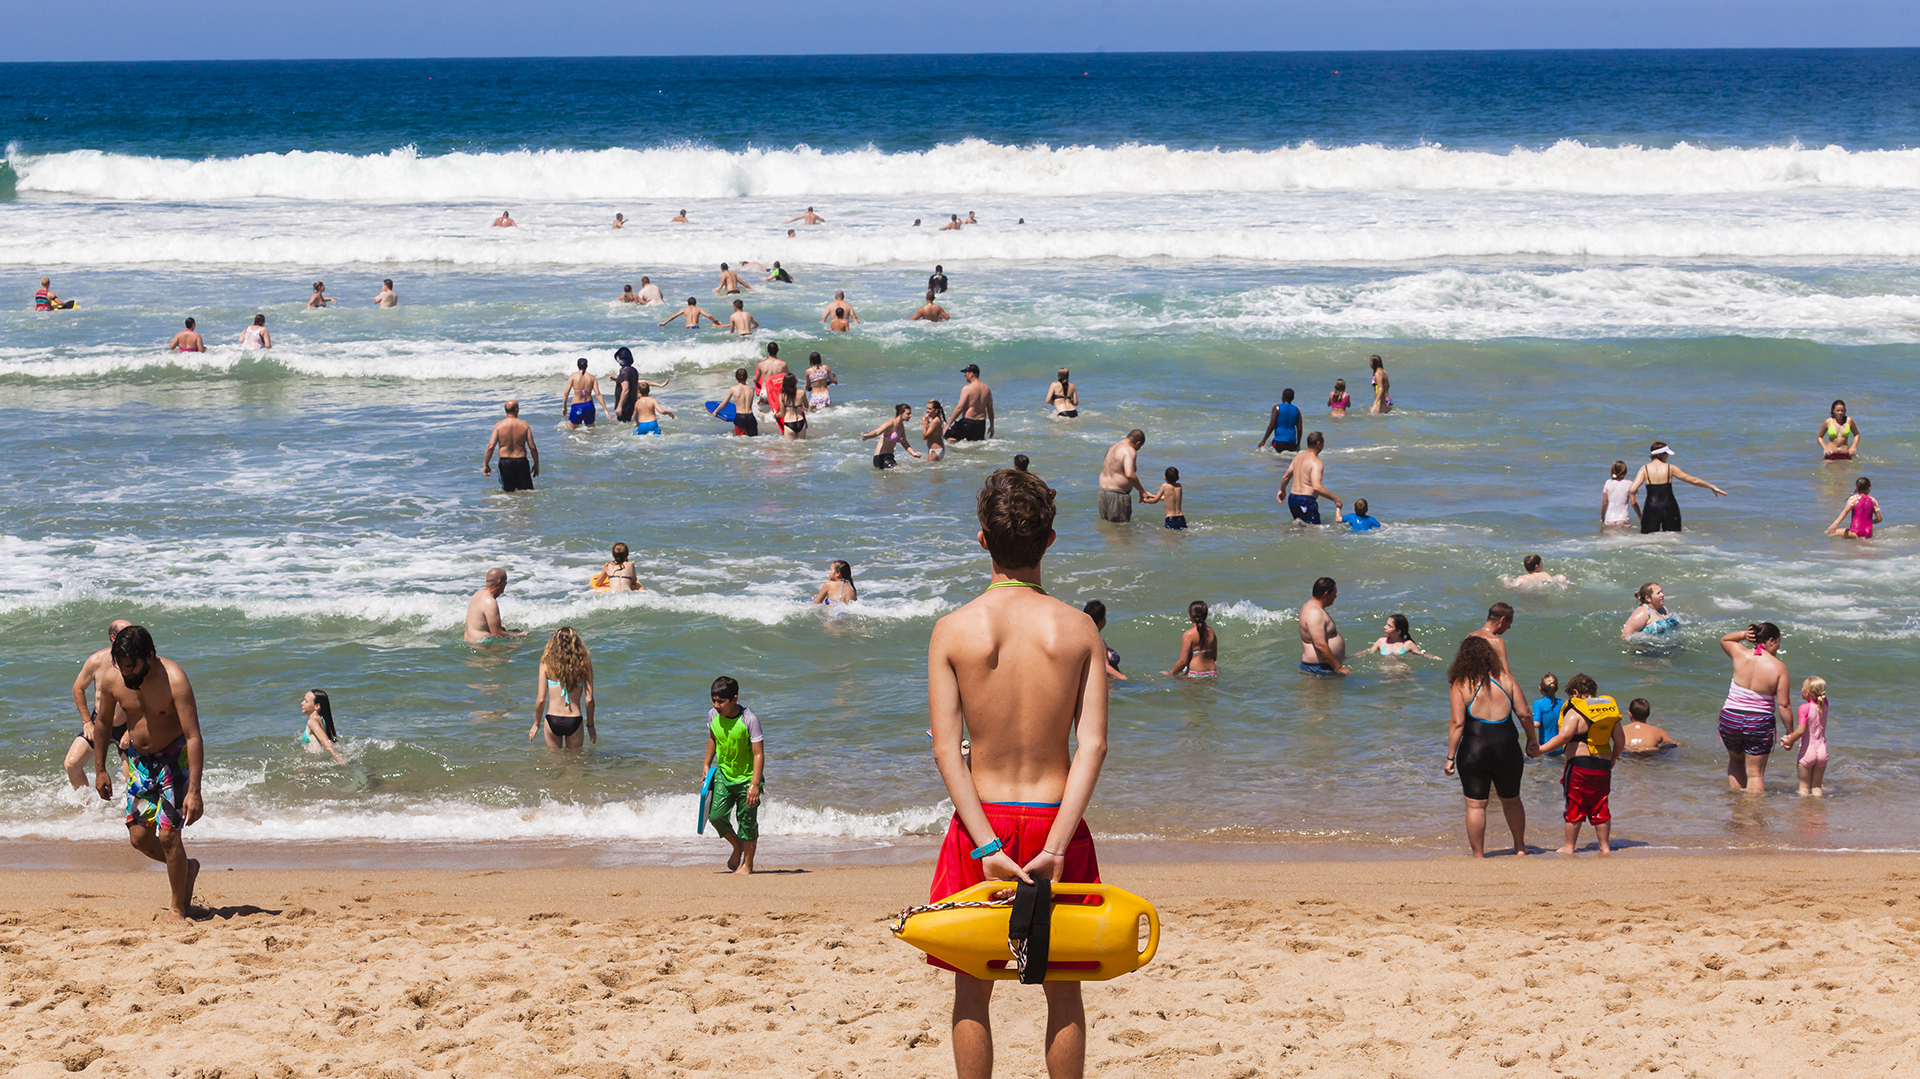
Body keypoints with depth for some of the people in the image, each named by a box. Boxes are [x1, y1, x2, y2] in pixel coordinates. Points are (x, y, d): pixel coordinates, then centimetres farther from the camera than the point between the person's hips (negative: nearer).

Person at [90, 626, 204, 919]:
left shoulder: (174, 680, -28)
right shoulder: (111, 678, -13)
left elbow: (193, 736, -28)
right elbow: (103, 722, 7)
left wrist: (194, 791, -33)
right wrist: (100, 770, 10)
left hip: (175, 756, -5)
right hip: (139, 760, 5)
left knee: (168, 834, -13)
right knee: (139, 837, 2)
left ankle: (178, 908, 4)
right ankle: (186, 868, 31)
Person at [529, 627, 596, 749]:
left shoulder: (547, 664, -4)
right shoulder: (584, 664, -1)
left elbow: (541, 699, -3)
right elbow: (589, 699, -1)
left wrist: (536, 724, 11)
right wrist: (590, 725, 13)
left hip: (552, 720, 0)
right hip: (574, 721, 0)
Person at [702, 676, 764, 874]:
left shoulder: (749, 720, -22)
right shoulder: (713, 715, -6)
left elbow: (759, 754, -20)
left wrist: (755, 785, -24)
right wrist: (706, 764, 13)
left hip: (746, 777, -5)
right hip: (723, 774, 5)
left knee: (746, 821, 1)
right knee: (716, 815, -5)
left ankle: (748, 863, 21)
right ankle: (737, 846, 24)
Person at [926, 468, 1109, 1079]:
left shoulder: (952, 631, -6)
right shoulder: (1078, 629, -4)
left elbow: (946, 749, -12)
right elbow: (1093, 746, -12)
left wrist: (987, 846, -14)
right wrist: (1054, 849, -15)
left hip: (981, 822, -1)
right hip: (1054, 818, 1)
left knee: (973, 989, 10)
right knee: (1063, 988, 12)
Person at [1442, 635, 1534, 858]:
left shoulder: (1460, 684, -5)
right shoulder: (1504, 678, 3)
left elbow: (1457, 723, -10)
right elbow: (1523, 713, 5)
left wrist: (1450, 758, -7)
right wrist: (1533, 740, 19)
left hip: (1474, 750, -3)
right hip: (1507, 748, 3)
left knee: (1475, 805, 5)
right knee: (1511, 801, 22)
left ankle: (1478, 855, 8)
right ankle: (1520, 848, 34)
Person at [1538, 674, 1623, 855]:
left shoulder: (1575, 712, -9)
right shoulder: (1610, 709, 9)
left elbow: (1564, 737, -21)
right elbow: (1620, 741, 11)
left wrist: (1540, 750, -15)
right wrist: (1612, 759, 27)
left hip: (1579, 764, -6)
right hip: (1603, 767, 6)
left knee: (1574, 807, 4)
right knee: (1600, 808, 13)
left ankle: (1569, 847, 10)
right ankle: (1605, 846, 16)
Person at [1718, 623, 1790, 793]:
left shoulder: (1742, 655, -5)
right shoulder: (1778, 667, -11)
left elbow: (1724, 640, 19)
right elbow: (1783, 705, -11)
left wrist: (1742, 635, 0)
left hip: (1729, 720, 3)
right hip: (1760, 724, -2)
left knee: (1736, 759, 30)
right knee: (1755, 774, 6)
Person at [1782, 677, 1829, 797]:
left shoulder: (1805, 708, -18)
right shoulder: (1824, 704, -1)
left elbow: (1801, 731, -24)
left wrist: (1788, 742, -10)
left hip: (1807, 752, -5)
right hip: (1822, 751, 5)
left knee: (1804, 786, 9)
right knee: (1817, 786, 15)